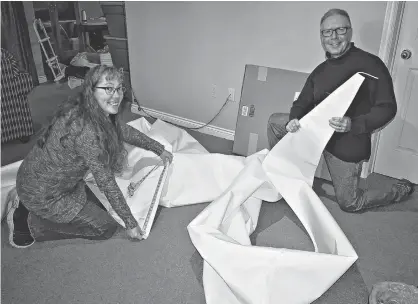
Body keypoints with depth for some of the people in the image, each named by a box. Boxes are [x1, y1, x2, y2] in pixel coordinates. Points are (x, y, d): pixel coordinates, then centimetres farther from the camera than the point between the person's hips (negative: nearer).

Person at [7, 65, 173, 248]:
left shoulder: (102, 114, -7)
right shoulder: (86, 130, -34)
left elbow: (125, 132, 13)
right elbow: (106, 183, -28)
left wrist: (159, 149, 19)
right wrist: (131, 223, -18)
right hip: (43, 194, -9)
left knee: (98, 209, 21)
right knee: (106, 227, 1)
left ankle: (26, 205, 21)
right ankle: (29, 223, 5)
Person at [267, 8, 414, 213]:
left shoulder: (370, 64, -14)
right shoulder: (320, 70, 7)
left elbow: (387, 107, -17)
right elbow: (303, 102, 9)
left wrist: (354, 124, -33)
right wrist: (293, 120, -15)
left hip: (348, 144, -6)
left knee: (349, 204, 4)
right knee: (274, 121, 3)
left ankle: (401, 191, 30)